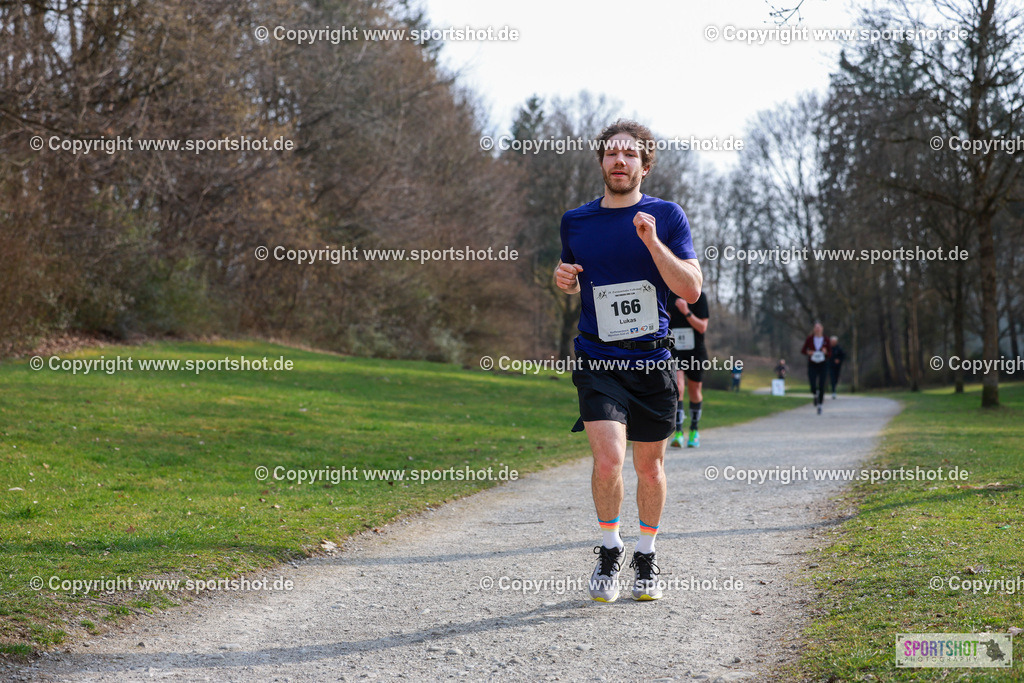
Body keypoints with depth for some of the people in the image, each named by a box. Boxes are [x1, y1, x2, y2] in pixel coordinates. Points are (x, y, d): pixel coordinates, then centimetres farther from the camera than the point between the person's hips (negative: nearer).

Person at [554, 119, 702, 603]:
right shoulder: (575, 222, 6)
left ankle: (646, 557, 31)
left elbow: (691, 290, -7)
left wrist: (652, 241, -18)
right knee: (608, 459, -18)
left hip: (652, 362, 0)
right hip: (597, 362, 0)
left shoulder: (666, 216, 1)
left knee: (649, 467, 9)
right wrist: (564, 278, -1)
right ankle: (609, 550, 6)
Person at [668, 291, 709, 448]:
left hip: (696, 351, 0)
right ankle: (678, 432, -21)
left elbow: (702, 327, -11)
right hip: (674, 351, 1)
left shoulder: (699, 296, -5)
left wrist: (686, 312, -24)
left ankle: (694, 430, 32)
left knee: (695, 392, 11)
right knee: (677, 386, -20)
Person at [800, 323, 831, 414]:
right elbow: (803, 350, 7)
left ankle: (820, 405, 11)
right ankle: (815, 395, 25)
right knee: (813, 387, -11)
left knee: (821, 386, -5)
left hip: (823, 365, 1)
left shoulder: (826, 340, 1)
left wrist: (825, 352, -14)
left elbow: (829, 355, 8)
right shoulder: (809, 339, -1)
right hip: (812, 365, -1)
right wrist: (808, 352, -13)